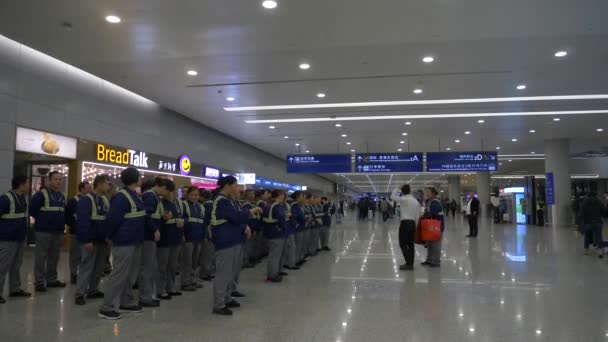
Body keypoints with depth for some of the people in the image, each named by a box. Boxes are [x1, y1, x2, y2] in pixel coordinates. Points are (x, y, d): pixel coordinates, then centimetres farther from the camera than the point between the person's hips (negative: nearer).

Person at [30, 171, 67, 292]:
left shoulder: (62, 196, 14)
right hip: (44, 231, -7)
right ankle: (39, 282, 4)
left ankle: (51, 279, 23)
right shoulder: (42, 194, -10)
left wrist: (61, 222, 10)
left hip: (58, 231, 7)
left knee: (54, 257, 13)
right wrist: (42, 219, -4)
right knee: (41, 257, -2)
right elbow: (32, 209, -14)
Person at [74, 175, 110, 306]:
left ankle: (93, 290, 24)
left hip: (101, 240, 8)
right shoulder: (86, 200, -15)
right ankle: (80, 294, 3)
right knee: (86, 267, -5)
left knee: (99, 267, 13)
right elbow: (82, 221, -21)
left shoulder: (105, 200, 12)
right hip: (90, 240, -8)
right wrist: (86, 240, -23)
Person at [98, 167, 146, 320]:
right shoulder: (121, 197, -18)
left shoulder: (134, 196, 13)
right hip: (124, 241, -10)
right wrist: (109, 236, -9)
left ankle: (127, 302, 28)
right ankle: (107, 308, 4)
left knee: (131, 274, 17)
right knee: (119, 274, -4)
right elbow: (113, 219, -20)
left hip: (134, 241, 10)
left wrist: (139, 236, 15)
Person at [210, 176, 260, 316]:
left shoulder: (228, 200, 16)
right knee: (223, 274, -5)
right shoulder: (222, 201, -18)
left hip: (232, 241, 10)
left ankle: (227, 299, 28)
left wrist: (243, 229, 8)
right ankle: (218, 305, 2)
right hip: (225, 242, -10)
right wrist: (252, 211, -10)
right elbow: (237, 217, -23)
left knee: (230, 273, 17)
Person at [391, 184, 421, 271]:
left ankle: (409, 264, -9)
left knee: (403, 244, -3)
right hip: (412, 223, 7)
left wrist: (397, 189, 6)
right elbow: (417, 216, 9)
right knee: (410, 244, 11)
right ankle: (410, 264, 15)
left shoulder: (404, 199, -10)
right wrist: (415, 226, 14)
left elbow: (392, 197, -3)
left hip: (405, 223, -7)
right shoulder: (416, 201, 9)